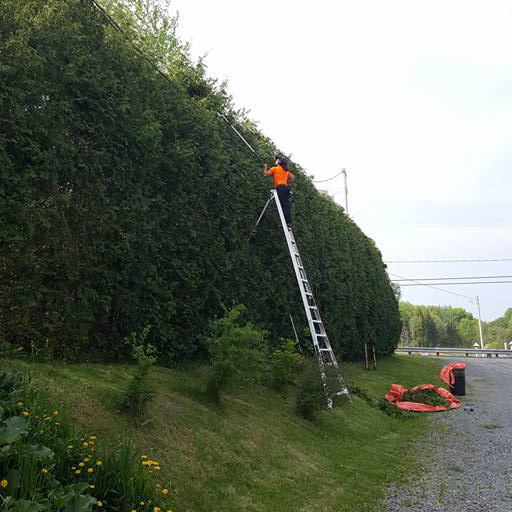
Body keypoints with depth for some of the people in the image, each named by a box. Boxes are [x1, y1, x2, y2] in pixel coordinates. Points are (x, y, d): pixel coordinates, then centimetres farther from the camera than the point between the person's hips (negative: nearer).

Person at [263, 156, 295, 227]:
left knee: (284, 205, -15)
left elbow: (265, 174, 4)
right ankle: (289, 222, -1)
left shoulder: (275, 168, 4)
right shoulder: (286, 170, 25)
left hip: (280, 187, -7)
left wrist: (265, 168, 21)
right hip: (286, 187, 7)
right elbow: (292, 177, 26)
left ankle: (288, 222, -22)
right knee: (286, 206, 4)